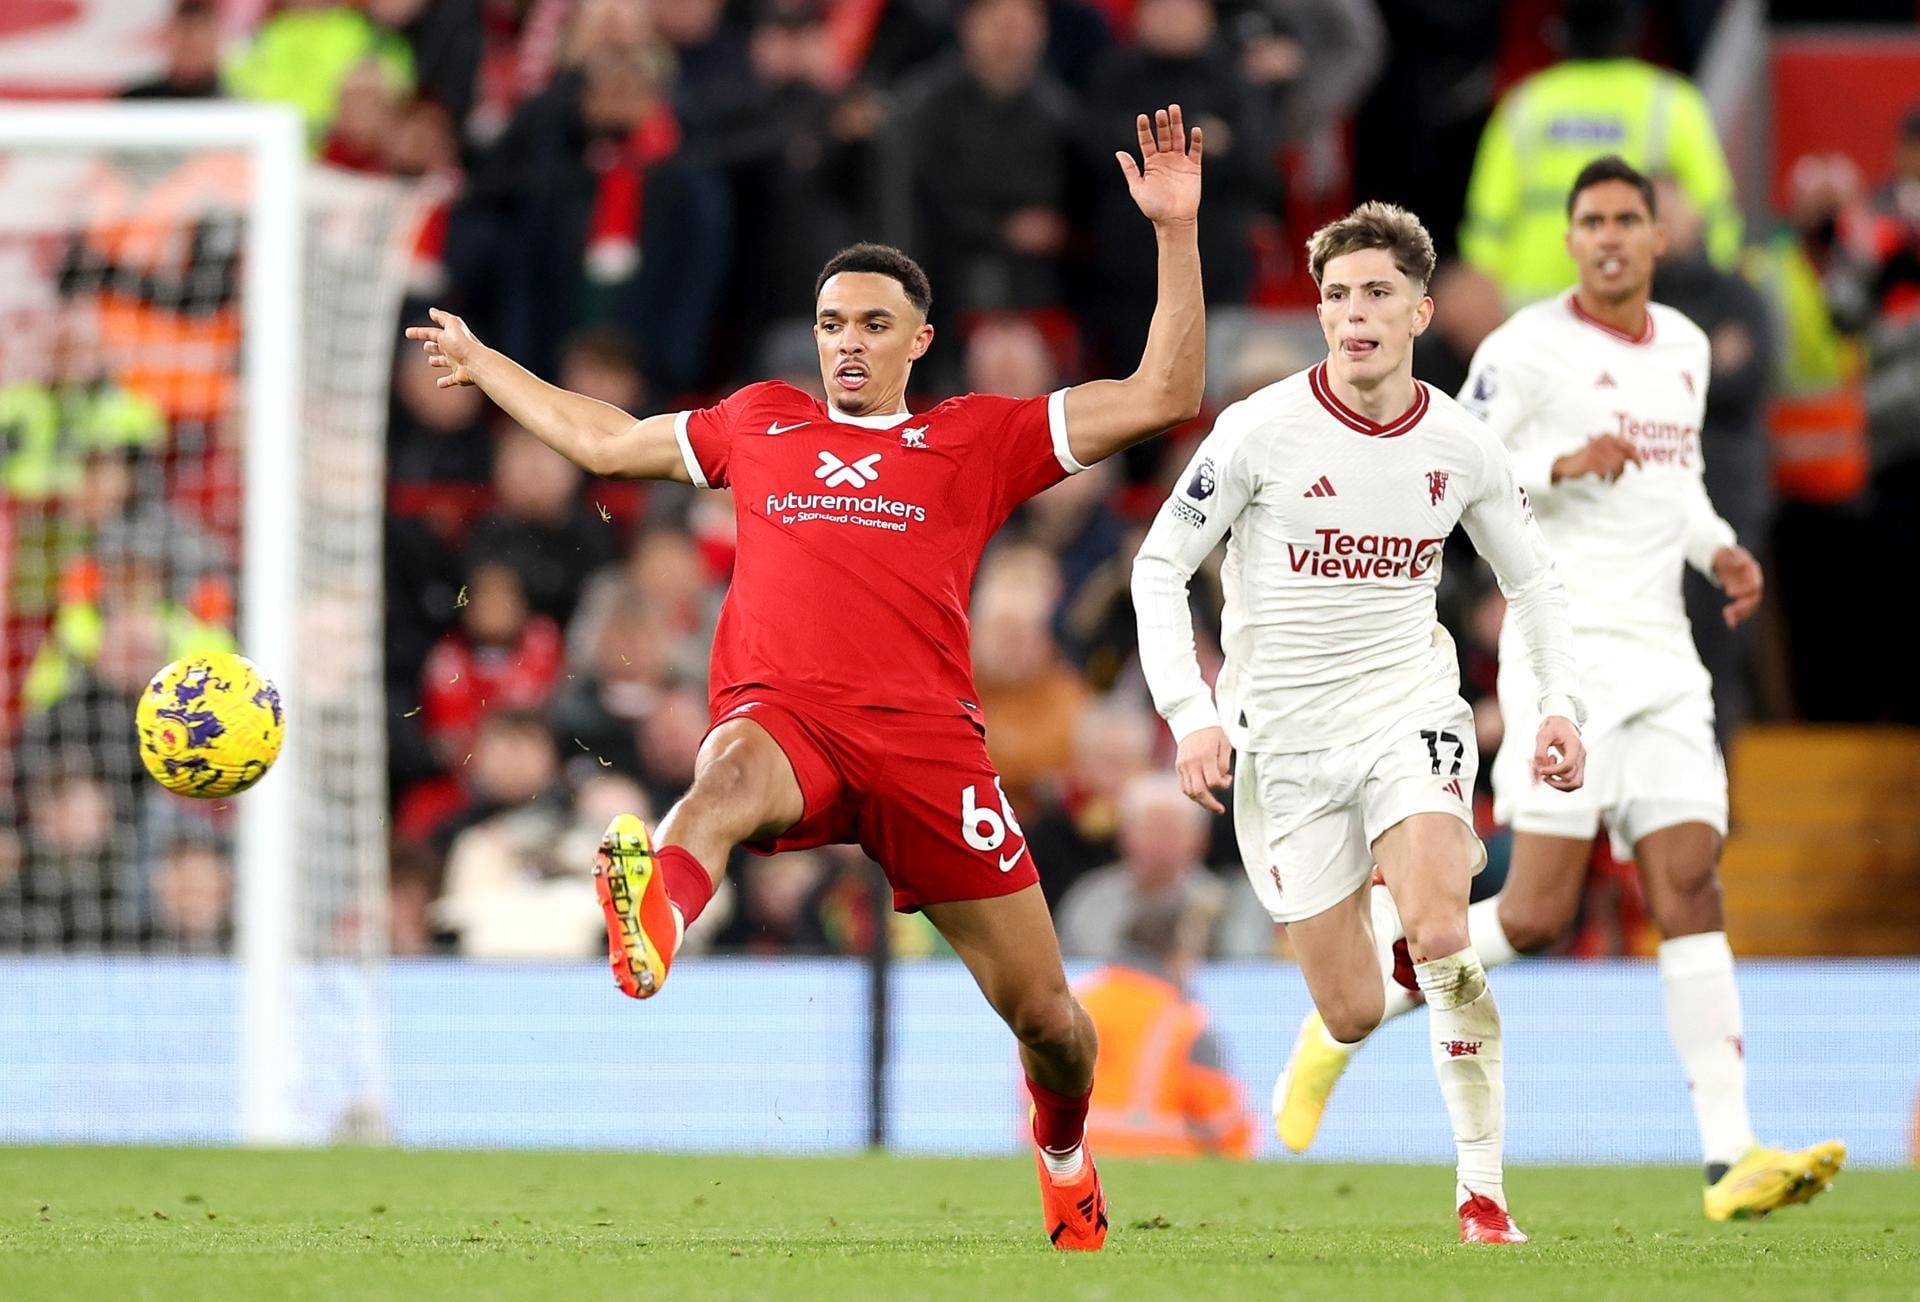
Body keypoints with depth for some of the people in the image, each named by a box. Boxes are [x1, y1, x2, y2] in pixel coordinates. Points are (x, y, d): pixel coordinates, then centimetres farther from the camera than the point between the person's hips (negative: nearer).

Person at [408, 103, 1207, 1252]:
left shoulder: (976, 441, 15)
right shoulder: (759, 424, 23)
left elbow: (1165, 396, 9)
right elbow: (605, 438, 39)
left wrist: (1177, 232, 0)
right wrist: (484, 365, 48)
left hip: (926, 736, 0)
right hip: (783, 719, 0)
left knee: (1045, 1014, 3)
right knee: (732, 773, -41)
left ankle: (1064, 1148, 36)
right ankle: (651, 924, -75)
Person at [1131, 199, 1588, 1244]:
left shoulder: (1462, 447, -1)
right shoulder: (1259, 431, -10)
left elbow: (1532, 580, 14)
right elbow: (1159, 568, -4)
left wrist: (1559, 703, -1)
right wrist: (1190, 714, -15)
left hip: (1410, 710, 1)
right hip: (1287, 737, -1)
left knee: (1441, 941, -24)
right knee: (1352, 1016, -6)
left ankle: (1481, 1188, -13)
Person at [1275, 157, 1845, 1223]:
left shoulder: (1685, 348, 16)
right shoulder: (1528, 348, -5)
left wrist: (1719, 549, 10)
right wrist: (1562, 467, -20)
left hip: (1663, 656, 6)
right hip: (1566, 646, -6)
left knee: (1692, 893, -6)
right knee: (1536, 914, -10)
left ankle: (1729, 1159, -11)